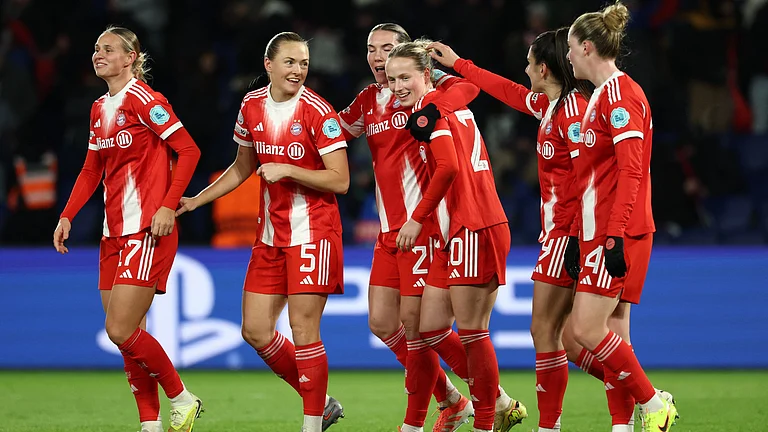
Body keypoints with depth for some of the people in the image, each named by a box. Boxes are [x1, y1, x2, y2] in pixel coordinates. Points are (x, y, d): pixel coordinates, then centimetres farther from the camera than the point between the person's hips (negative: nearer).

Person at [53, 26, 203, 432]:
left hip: (147, 230, -8)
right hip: (114, 232, 8)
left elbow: (188, 151, -13)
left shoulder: (143, 99, -10)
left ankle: (182, 399, 5)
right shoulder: (99, 109, 15)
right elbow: (92, 170, 22)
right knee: (127, 335, 6)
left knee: (121, 330, -12)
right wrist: (67, 216, 12)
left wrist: (168, 206, -19)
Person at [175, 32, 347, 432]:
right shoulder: (251, 106, 6)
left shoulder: (317, 111, -12)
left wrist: (287, 170, -21)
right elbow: (243, 167, 22)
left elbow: (340, 181, -15)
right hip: (270, 235, 7)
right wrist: (196, 200, 18)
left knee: (303, 331, -8)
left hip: (313, 231, -7)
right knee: (256, 331, 5)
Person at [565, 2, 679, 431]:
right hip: (600, 232, 10)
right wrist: (579, 233, 23)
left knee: (587, 329, -12)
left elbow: (631, 170, -20)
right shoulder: (601, 95, 17)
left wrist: (615, 237, -24)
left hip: (619, 234, -10)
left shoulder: (620, 93, -12)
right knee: (612, 335, 6)